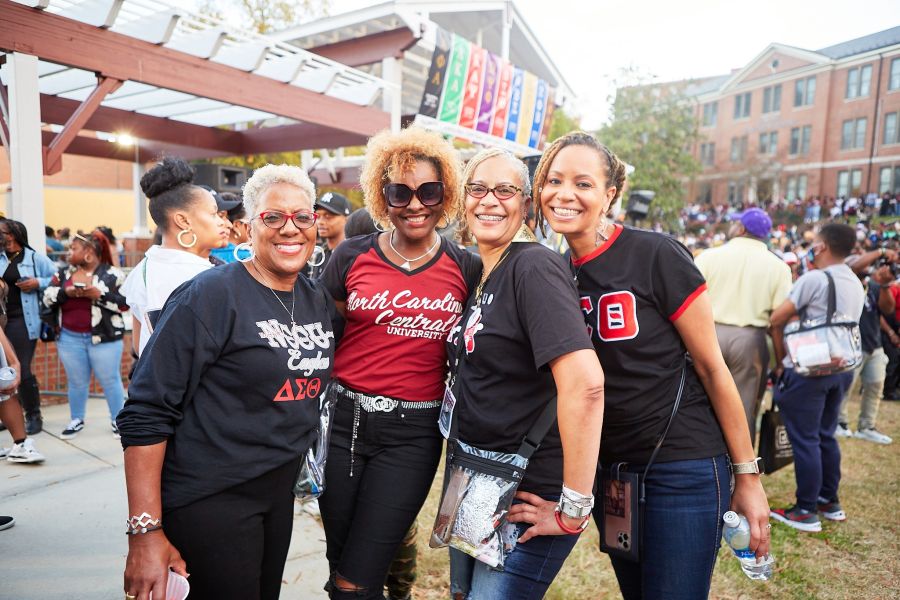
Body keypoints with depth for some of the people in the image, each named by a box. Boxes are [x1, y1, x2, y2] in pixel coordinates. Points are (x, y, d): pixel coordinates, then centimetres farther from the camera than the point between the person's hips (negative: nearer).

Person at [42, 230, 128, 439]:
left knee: (110, 380, 5)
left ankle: (118, 420, 18)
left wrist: (98, 294, -20)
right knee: (76, 381, 14)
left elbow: (126, 303, -11)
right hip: (70, 338, 4)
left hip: (104, 337, -4)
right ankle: (76, 420, 29)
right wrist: (66, 292, -12)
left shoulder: (112, 274, -5)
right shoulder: (64, 273, 9)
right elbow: (47, 298, 6)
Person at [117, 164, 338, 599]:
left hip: (279, 493, 7)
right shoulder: (210, 295, -17)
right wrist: (145, 530, -19)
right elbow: (146, 413, -18)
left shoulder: (319, 301, 3)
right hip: (208, 499, -6)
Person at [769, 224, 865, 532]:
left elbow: (777, 319, -13)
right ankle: (830, 501, 27)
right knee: (826, 436, 17)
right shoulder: (856, 285, 12)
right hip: (841, 368, 8)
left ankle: (806, 511, 4)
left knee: (804, 439, -2)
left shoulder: (814, 279, -13)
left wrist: (781, 360, -2)